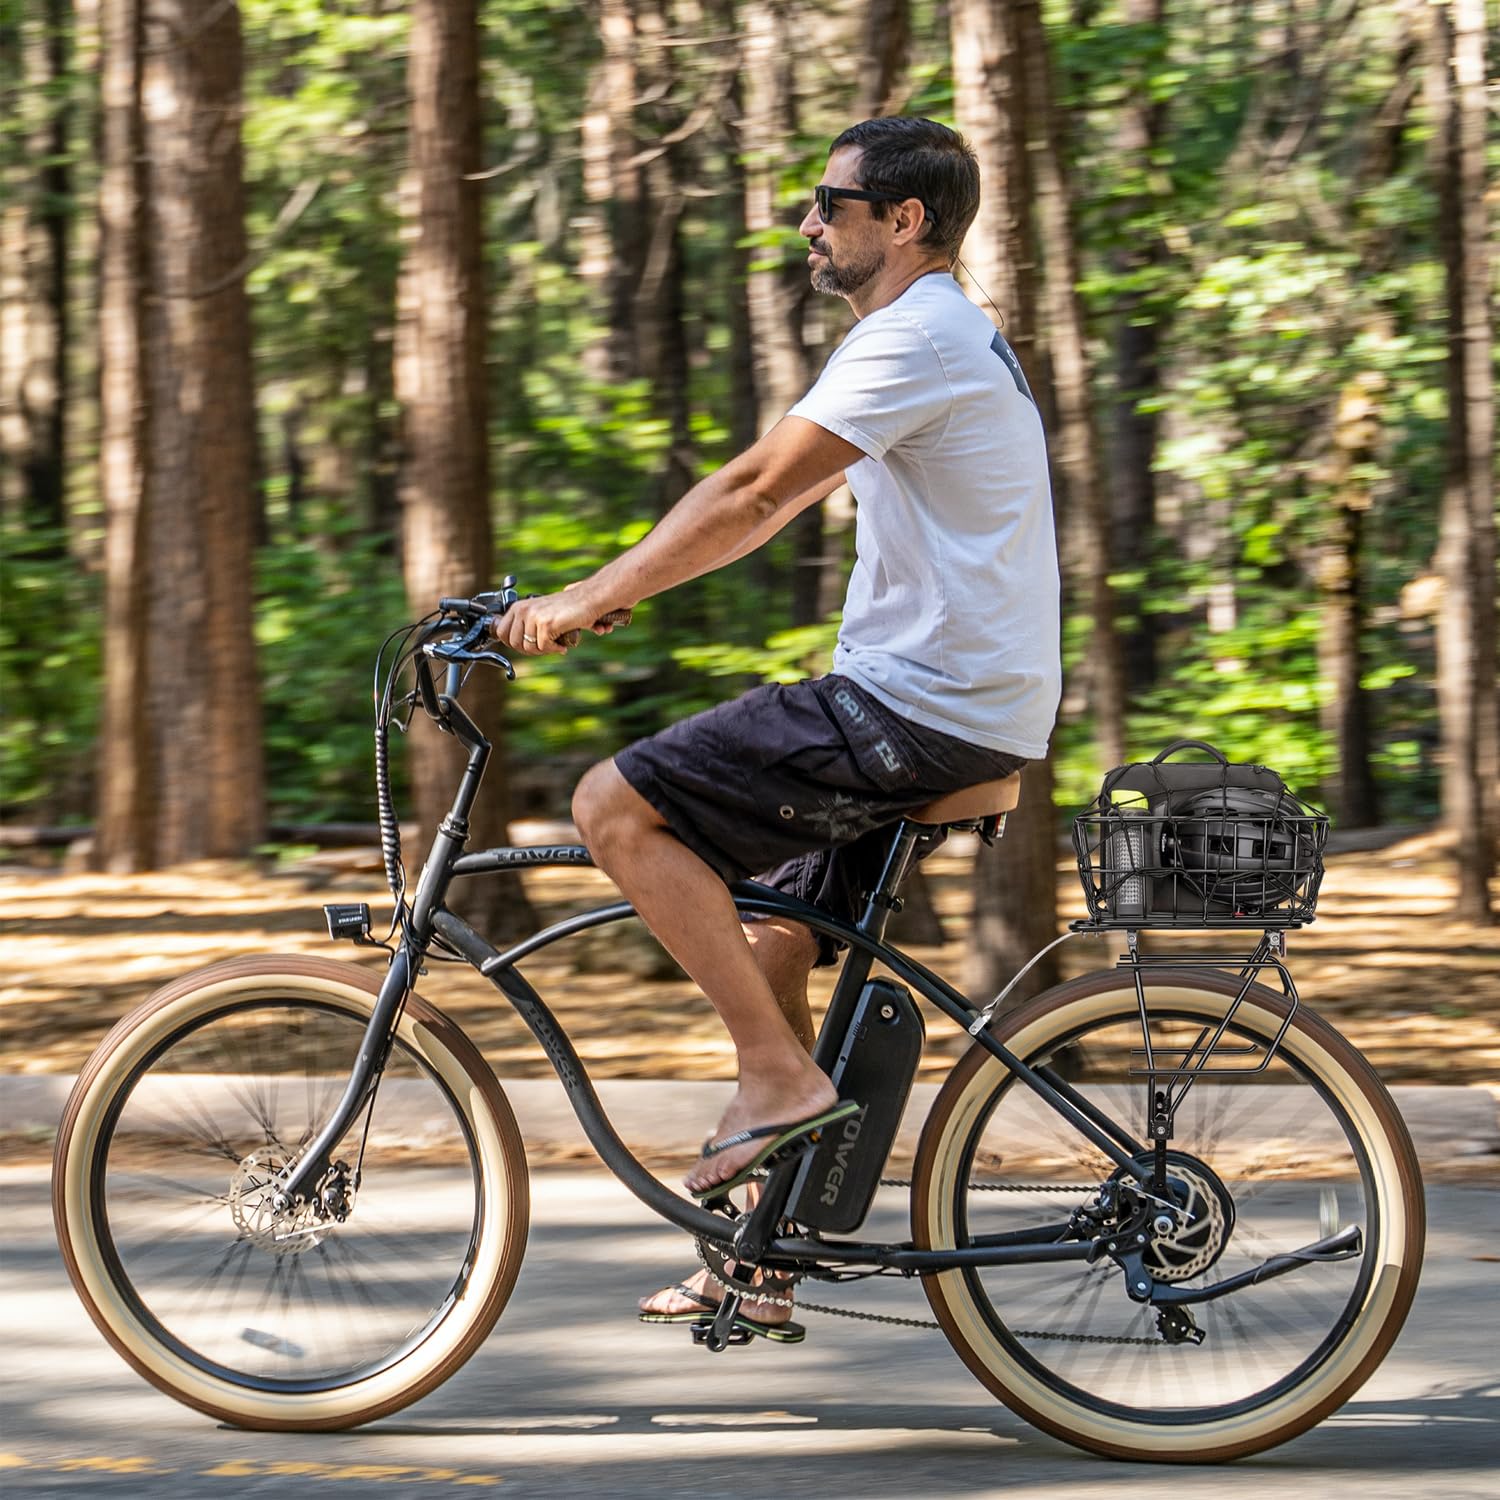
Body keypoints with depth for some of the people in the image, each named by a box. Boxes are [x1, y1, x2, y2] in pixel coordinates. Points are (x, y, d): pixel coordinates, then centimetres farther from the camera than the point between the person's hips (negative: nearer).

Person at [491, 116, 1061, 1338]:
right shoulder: (941, 337, 21)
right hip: (949, 706, 10)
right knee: (769, 944, 15)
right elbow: (774, 504, 23)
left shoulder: (917, 339, -13)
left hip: (921, 710, -10)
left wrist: (587, 601, -16)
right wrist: (619, 587, 17)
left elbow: (753, 493, -20)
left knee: (617, 806, -12)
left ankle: (782, 1077, -10)